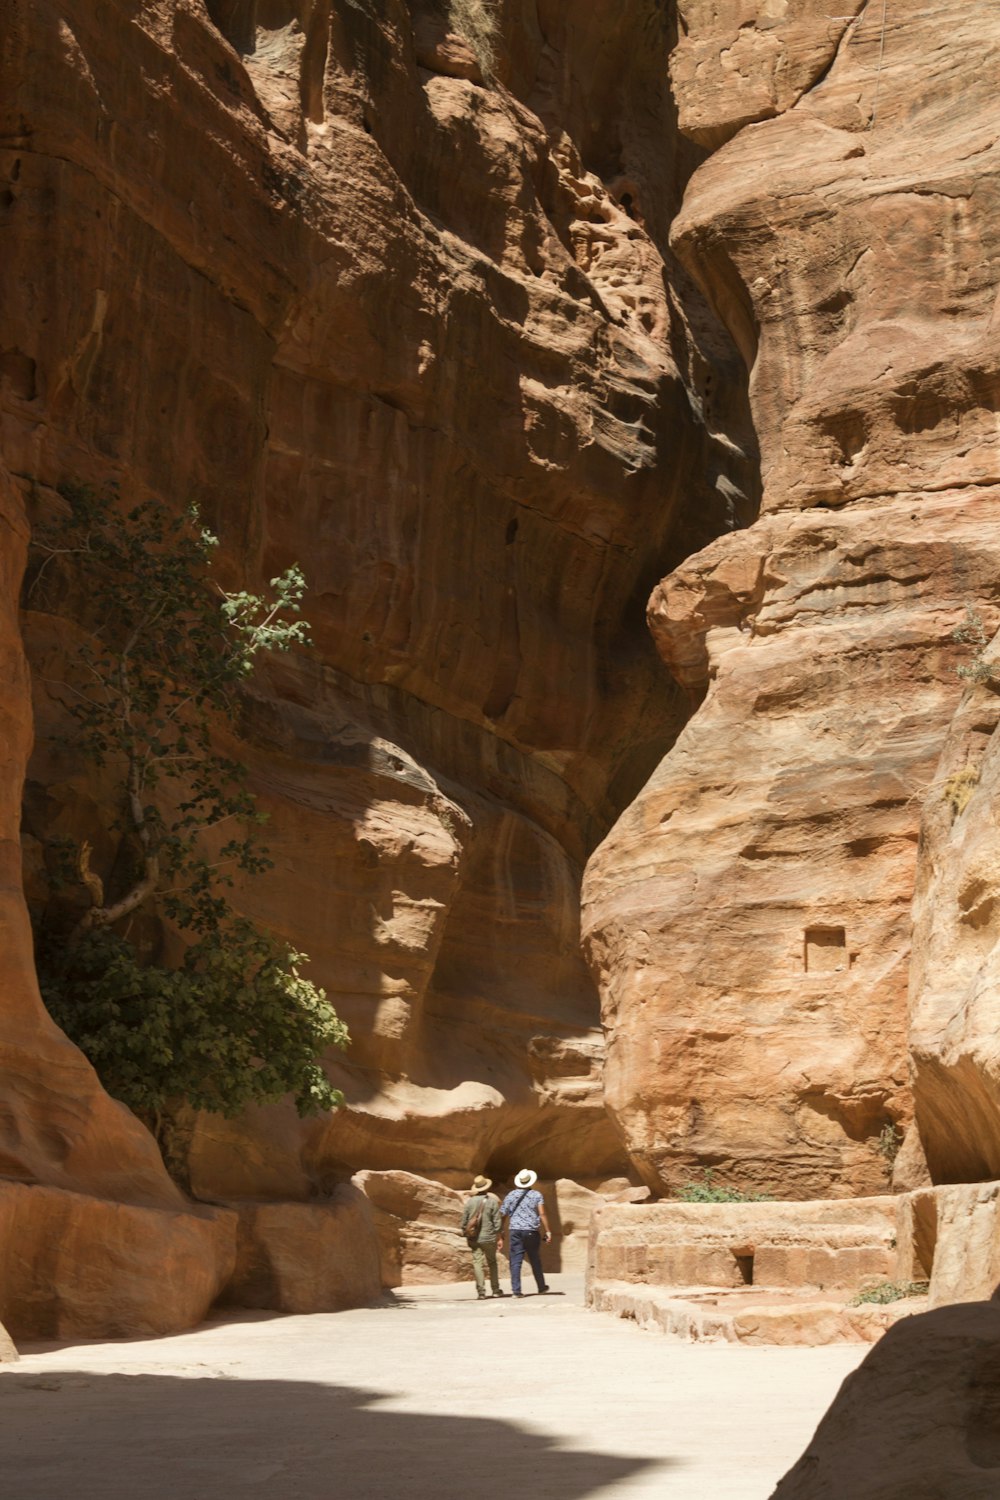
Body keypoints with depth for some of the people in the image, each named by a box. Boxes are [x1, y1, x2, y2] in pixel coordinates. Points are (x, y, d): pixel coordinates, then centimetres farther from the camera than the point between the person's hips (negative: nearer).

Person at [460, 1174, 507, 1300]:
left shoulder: (469, 1201, 0)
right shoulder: (492, 1201, -5)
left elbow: (464, 1220, 3)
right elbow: (497, 1221, -5)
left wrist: (465, 1234, 14)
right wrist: (499, 1237, 1)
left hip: (474, 1239, 1)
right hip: (489, 1237, -1)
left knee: (477, 1263, 2)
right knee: (492, 1263, 14)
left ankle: (481, 1291, -4)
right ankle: (495, 1289, 16)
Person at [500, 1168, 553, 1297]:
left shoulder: (511, 1195, 6)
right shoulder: (536, 1195, 2)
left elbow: (502, 1215, 4)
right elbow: (542, 1214, -7)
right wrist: (547, 1231, -5)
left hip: (515, 1231, 0)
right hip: (532, 1231, 0)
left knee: (515, 1261, 0)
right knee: (535, 1261, 15)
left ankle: (516, 1290, -7)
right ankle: (541, 1287, 27)